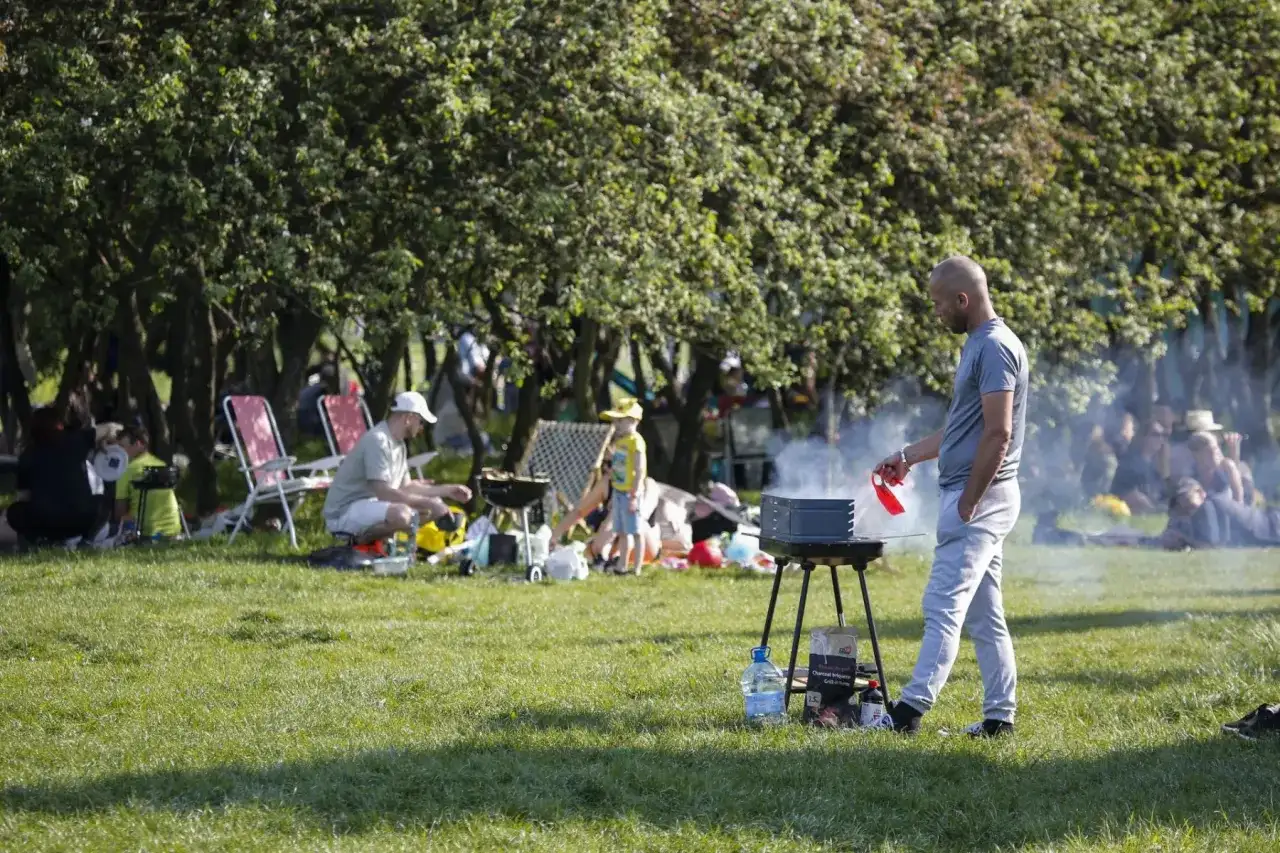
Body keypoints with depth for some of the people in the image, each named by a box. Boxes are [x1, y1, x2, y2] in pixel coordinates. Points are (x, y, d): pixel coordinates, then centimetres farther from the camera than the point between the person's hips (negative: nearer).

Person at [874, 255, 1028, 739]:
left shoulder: (995, 348, -14)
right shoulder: (978, 345, 18)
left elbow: (998, 434, -20)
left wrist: (968, 503, -19)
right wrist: (909, 456, 30)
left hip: (981, 496, -10)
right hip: (972, 495, 10)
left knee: (944, 604, -13)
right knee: (984, 614, 9)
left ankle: (912, 708, -16)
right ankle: (999, 716, 9)